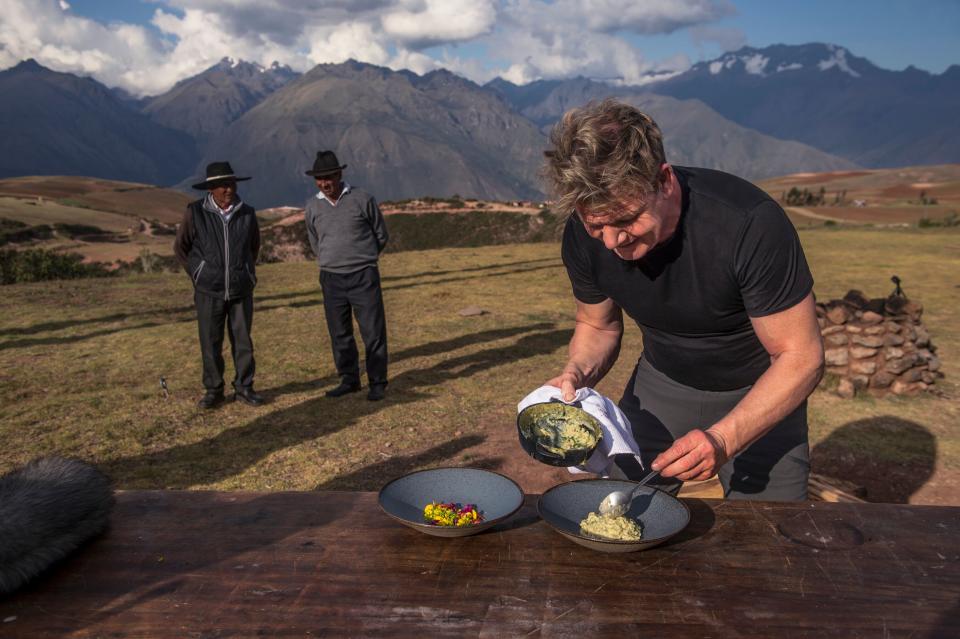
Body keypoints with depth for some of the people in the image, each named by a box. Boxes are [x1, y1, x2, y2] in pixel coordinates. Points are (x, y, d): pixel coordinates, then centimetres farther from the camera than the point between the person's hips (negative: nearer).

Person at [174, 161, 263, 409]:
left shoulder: (247, 213, -2)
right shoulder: (195, 212, -8)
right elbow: (180, 247, 6)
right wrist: (198, 275, 5)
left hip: (241, 291, 1)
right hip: (209, 292, -1)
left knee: (243, 341, 6)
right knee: (210, 343, 5)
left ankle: (244, 387, 18)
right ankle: (213, 390, 18)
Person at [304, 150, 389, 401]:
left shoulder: (362, 199, -6)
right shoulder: (313, 206, 4)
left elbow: (381, 234, 7)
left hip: (364, 277, -3)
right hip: (331, 279, 3)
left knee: (373, 332, -1)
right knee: (339, 334, 9)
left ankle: (377, 383, 10)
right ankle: (349, 380, 23)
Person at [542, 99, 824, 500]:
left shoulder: (752, 225, -33)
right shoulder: (583, 237, -19)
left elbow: (801, 357, -25)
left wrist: (722, 441, -38)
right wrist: (577, 375, -22)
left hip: (757, 392, -3)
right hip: (662, 381, 3)